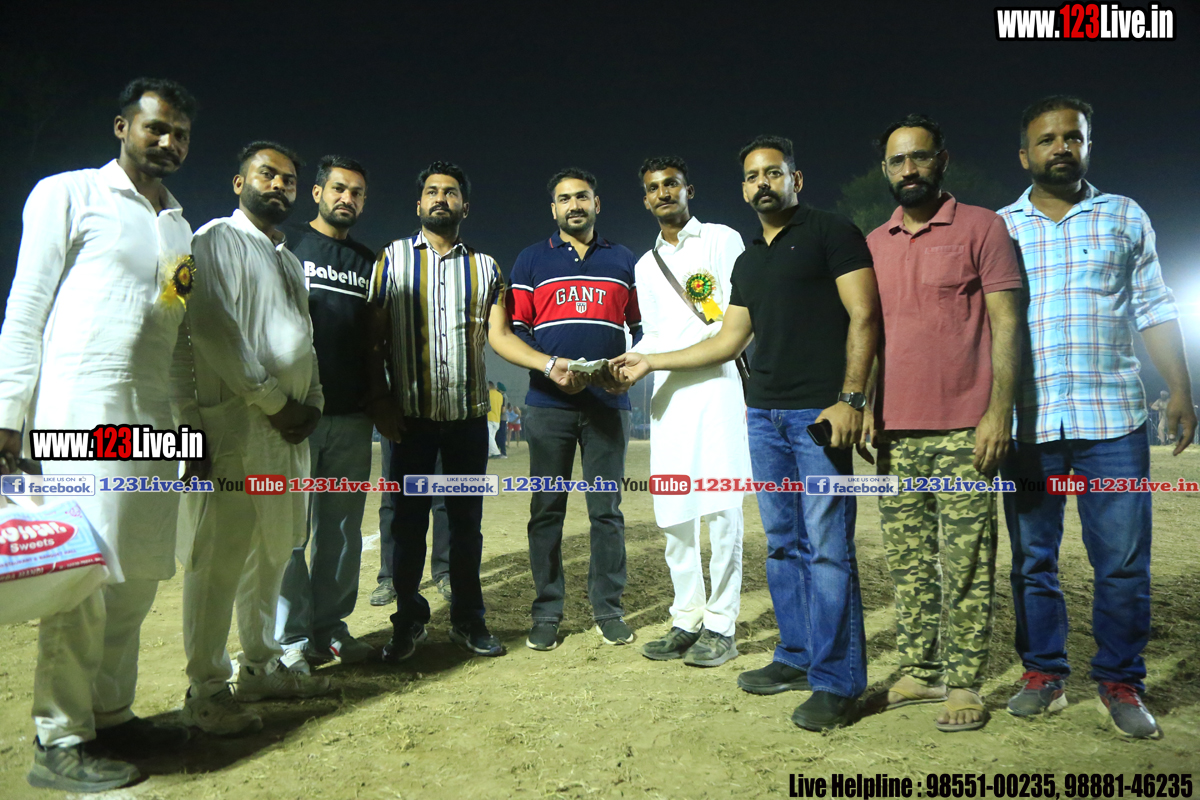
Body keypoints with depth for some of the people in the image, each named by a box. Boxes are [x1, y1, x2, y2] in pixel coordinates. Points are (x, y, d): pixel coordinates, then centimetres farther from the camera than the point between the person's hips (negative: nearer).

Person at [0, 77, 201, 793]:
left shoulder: (181, 226, 20)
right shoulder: (68, 195, 3)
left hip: (153, 422, 6)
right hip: (79, 412, -6)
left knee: (138, 575, 8)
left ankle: (112, 715, 21)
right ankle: (59, 742, 8)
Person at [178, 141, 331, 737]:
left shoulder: (289, 261, 24)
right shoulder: (217, 241, -1)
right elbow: (213, 329, -13)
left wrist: (312, 403, 5)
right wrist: (272, 402, -13)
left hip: (290, 431, 8)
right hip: (235, 427, -8)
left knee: (272, 553, 13)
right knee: (219, 560, -4)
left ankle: (260, 667, 25)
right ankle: (206, 691, 6)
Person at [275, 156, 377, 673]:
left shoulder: (369, 263, 18)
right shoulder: (286, 247, 6)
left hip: (352, 416, 5)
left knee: (343, 528, 8)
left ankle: (330, 628, 19)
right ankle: (292, 638, 7)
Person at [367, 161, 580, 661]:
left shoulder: (485, 267, 12)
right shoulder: (393, 257, 7)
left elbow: (499, 335, 5)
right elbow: (375, 336, 4)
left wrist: (549, 364, -10)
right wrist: (380, 399, -5)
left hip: (469, 413, 1)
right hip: (410, 413, -1)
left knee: (466, 518, 7)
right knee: (408, 518, 4)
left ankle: (468, 620, 19)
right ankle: (409, 621, 19)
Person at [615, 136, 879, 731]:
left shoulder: (830, 233, 2)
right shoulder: (748, 262, 22)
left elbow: (864, 315, -6)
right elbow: (728, 340, 23)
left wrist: (850, 398, -16)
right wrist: (653, 362, 22)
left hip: (820, 412, -7)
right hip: (763, 414, 7)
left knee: (828, 547, -6)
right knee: (784, 544, 10)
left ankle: (837, 682, 3)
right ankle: (797, 656, 21)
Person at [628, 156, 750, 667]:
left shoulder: (722, 240, 8)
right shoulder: (645, 266, 24)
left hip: (717, 382, -5)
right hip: (668, 394, 5)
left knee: (721, 506, -8)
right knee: (672, 510, 3)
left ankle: (721, 626, 0)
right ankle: (686, 621, 13)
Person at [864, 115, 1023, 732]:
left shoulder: (981, 227, 3)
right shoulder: (872, 245, 16)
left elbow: (1006, 323, -2)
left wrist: (1000, 411, -11)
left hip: (964, 428, -4)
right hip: (896, 431, 5)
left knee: (966, 562, -1)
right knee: (907, 560, 7)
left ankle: (965, 682, 9)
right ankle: (918, 670, 17)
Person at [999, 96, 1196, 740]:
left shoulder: (1126, 217, 12)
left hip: (1112, 420, 0)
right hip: (1027, 422, 0)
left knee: (1123, 561, 1)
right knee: (1032, 558, 6)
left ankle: (1120, 681, 17)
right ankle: (1044, 673, 20)